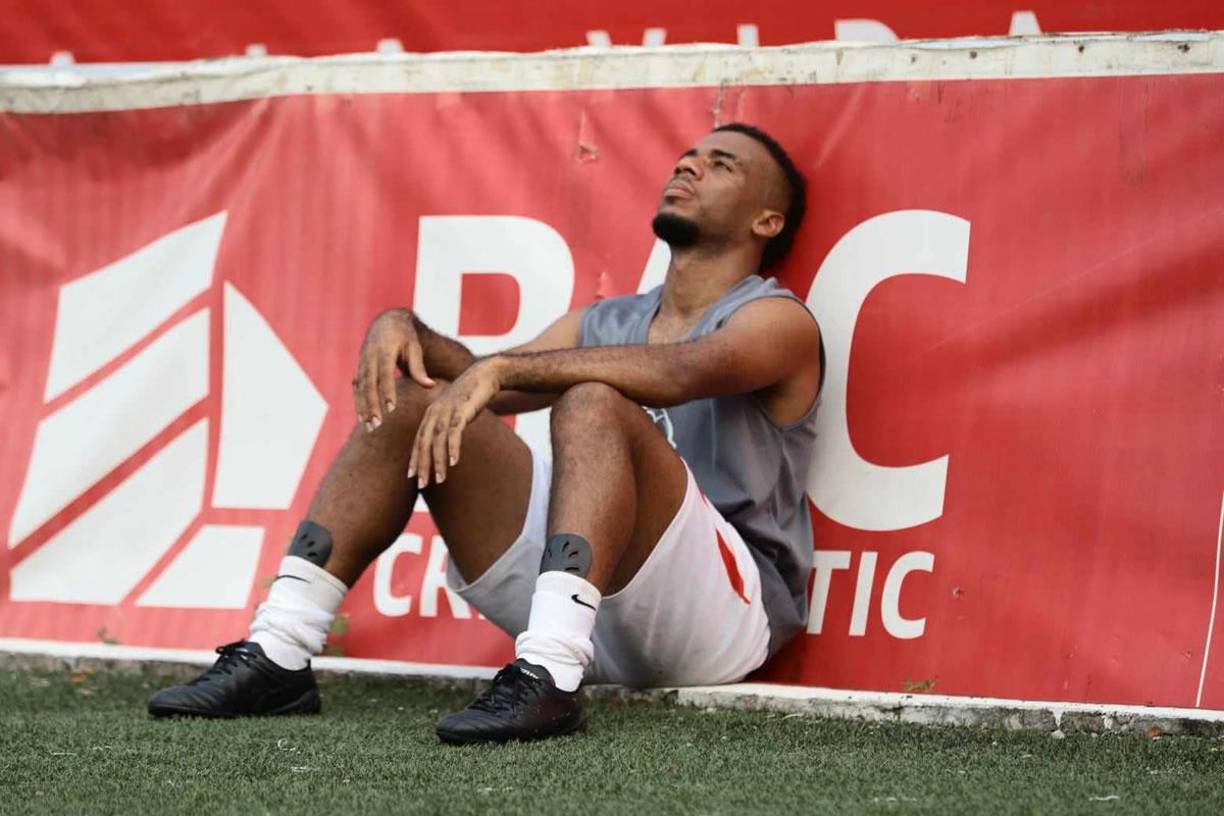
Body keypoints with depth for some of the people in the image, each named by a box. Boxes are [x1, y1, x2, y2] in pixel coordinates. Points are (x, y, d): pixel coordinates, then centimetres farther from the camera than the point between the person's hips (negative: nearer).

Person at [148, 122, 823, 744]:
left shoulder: (778, 321, 0)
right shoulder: (607, 322, 25)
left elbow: (678, 373, -22)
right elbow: (484, 380, 14)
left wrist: (500, 368, -30)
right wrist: (404, 328, -7)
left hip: (727, 610, -6)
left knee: (593, 402, -30)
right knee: (406, 402, -3)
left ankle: (547, 678, -48)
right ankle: (277, 655, -13)